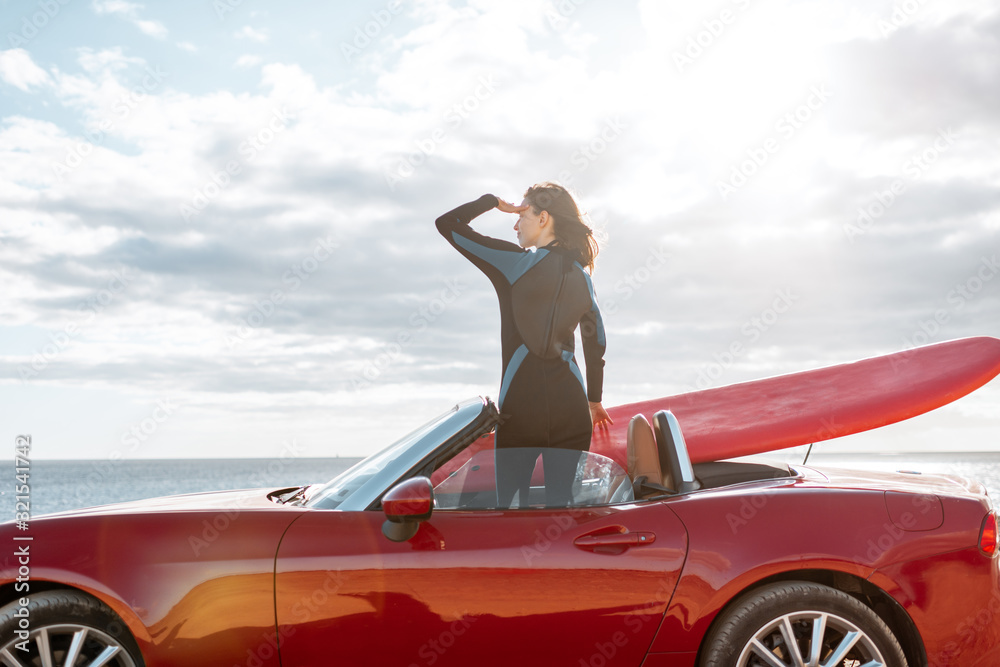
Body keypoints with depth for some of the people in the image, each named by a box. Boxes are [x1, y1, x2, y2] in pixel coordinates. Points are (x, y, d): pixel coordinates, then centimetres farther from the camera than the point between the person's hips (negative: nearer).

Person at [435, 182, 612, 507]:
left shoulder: (516, 263, -6)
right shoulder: (581, 274, 11)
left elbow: (447, 223, -1)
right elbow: (596, 342, 18)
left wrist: (493, 202, 12)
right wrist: (595, 400, 29)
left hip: (522, 404, -5)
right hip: (571, 404, 5)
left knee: (511, 503, 5)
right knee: (563, 503, 8)